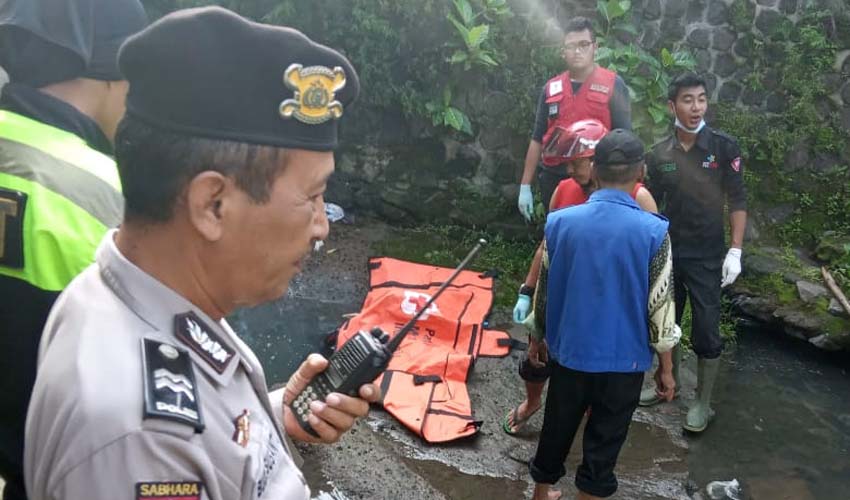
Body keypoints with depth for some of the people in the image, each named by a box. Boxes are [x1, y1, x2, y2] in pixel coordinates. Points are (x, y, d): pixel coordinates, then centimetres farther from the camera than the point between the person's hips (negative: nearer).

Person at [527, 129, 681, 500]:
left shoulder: (559, 222, -8)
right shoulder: (654, 231, -16)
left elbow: (543, 290, 1)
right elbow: (660, 308, -11)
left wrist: (537, 338, 17)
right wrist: (666, 367, 2)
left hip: (568, 353, 3)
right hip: (623, 361, -3)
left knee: (556, 431, 22)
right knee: (603, 446, 12)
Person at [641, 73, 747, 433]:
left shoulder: (724, 147, -6)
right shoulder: (659, 154, 1)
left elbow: (737, 202, -5)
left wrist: (735, 251, -11)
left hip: (708, 256, -3)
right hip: (667, 252, 3)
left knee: (706, 330, 1)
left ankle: (703, 402, 16)